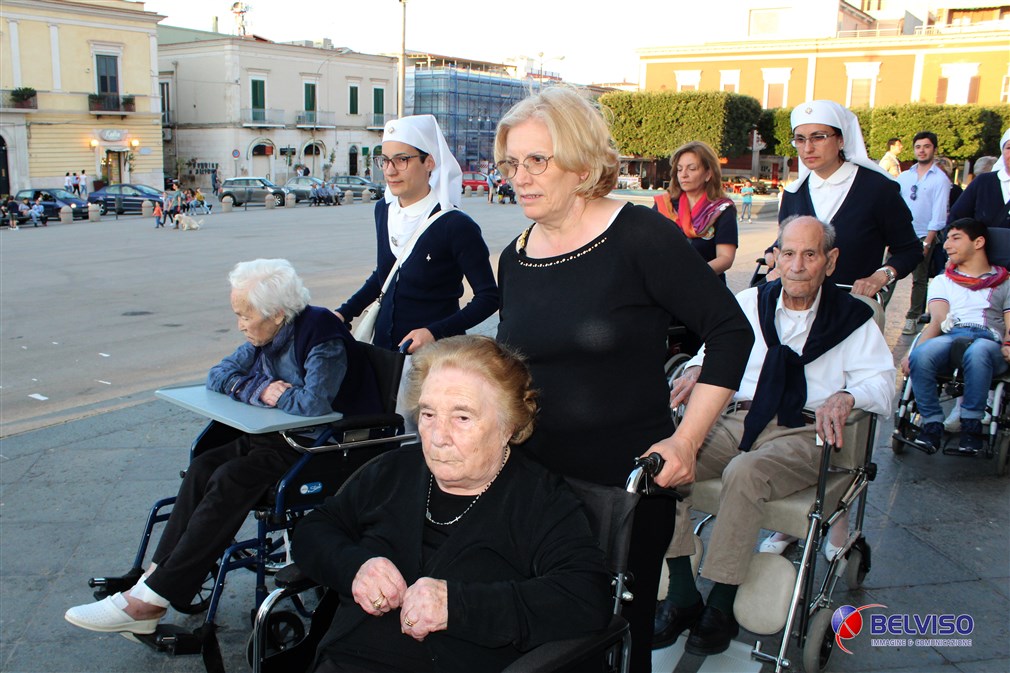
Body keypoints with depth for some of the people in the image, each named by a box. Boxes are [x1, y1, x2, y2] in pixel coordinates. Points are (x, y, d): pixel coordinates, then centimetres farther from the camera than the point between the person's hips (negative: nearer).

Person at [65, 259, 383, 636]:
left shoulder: (321, 334, -19)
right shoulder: (264, 339, 7)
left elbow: (313, 404, -30)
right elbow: (218, 376, 12)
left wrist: (269, 394, -12)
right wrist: (258, 389, -8)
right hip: (276, 438, 9)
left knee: (231, 480, -24)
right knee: (203, 467, -11)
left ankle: (151, 599, -18)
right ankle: (155, 575, -12)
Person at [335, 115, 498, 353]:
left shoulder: (456, 225, -17)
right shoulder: (383, 211, 3)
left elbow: (489, 297, -14)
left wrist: (435, 332, -24)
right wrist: (344, 313, 9)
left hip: (434, 352, -5)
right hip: (383, 343, 6)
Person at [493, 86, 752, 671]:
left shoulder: (640, 236, -12)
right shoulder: (515, 259, 5)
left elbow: (731, 332, -11)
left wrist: (686, 439, -15)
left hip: (627, 482, -4)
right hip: (535, 481, 5)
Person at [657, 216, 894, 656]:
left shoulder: (853, 318, 7)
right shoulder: (749, 303, 16)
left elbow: (882, 384, -3)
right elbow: (716, 347, 19)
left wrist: (846, 397, -26)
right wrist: (697, 370, -6)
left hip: (802, 434, -3)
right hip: (736, 419, 4)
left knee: (745, 473, -36)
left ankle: (721, 607, -21)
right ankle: (682, 597, -17)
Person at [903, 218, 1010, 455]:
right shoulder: (942, 281, 31)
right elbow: (939, 320, 12)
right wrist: (915, 350, -10)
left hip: (989, 340, -1)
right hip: (949, 338, 2)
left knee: (977, 353, -41)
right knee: (921, 356, -36)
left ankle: (971, 425, -25)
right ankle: (932, 424, -23)